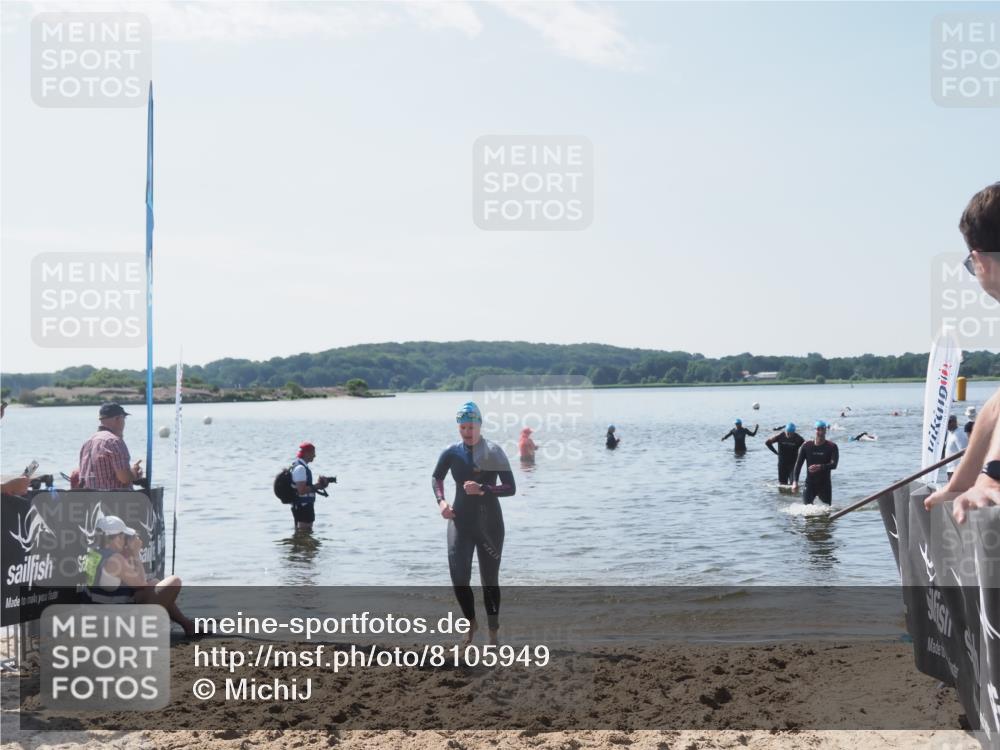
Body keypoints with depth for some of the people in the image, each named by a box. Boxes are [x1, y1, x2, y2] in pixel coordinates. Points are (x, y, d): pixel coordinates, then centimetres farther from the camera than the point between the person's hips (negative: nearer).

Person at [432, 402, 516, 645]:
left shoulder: (494, 452, -9)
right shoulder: (452, 453, 0)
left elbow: (510, 488, -12)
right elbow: (436, 477, 17)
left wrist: (482, 490, -25)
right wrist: (441, 501, 0)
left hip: (489, 522, -2)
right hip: (461, 520, 2)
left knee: (490, 580, 5)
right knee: (458, 577, -8)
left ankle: (493, 633, 18)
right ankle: (471, 622, 17)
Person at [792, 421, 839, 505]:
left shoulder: (832, 447, -4)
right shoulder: (806, 445, -1)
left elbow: (834, 465, -17)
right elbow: (798, 464, 0)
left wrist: (820, 467, -36)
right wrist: (795, 482, -8)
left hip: (825, 484, 0)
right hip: (810, 483, 0)